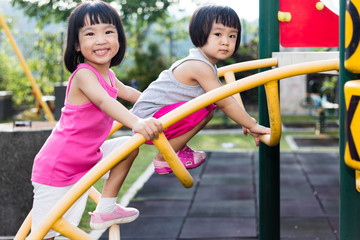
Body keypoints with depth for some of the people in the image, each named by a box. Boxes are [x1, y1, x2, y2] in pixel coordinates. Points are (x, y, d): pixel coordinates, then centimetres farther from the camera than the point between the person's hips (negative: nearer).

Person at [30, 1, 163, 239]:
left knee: (129, 145, 7)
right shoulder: (83, 74, -23)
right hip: (57, 170, -8)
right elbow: (104, 101, -43)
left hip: (86, 161, 9)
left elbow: (126, 92, 27)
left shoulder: (107, 75, 5)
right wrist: (136, 123, -60)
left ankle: (105, 210, 12)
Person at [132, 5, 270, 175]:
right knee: (199, 111, -27)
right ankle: (164, 158, -13)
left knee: (210, 106, 12)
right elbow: (224, 102, -22)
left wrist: (244, 122, 17)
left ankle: (177, 146, 14)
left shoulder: (207, 65, 10)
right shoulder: (200, 67, -22)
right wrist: (252, 125, -16)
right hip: (147, 119, -10)